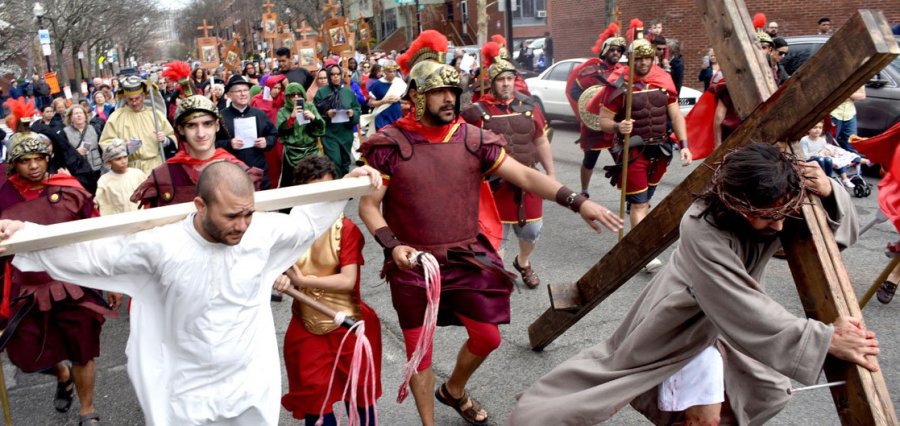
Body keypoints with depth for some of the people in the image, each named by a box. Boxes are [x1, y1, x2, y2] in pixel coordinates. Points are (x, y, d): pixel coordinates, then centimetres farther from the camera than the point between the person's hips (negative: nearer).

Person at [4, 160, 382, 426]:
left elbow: (306, 221, 6)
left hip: (254, 389, 2)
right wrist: (23, 233, -14)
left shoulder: (263, 232, -13)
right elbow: (91, 253, -8)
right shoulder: (160, 246, -17)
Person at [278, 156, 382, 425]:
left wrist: (302, 280, -20)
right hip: (307, 329, 3)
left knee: (359, 393, 15)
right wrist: (281, 279, -18)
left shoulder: (346, 229, -15)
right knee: (314, 397, 12)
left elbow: (348, 280, -22)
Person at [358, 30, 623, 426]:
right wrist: (392, 246, -25)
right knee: (419, 348, 10)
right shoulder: (390, 143, -12)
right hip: (413, 266, -3)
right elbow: (368, 206, -8)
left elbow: (525, 175, -7)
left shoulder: (472, 139, -4)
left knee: (488, 336, 14)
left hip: (467, 259, 4)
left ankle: (454, 390, 45)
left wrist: (577, 201, -16)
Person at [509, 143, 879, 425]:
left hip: (719, 322, 7)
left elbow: (844, 231, -8)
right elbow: (750, 317, -38)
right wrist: (827, 340, -40)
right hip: (681, 325, -6)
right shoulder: (703, 231, -39)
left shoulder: (777, 206, -21)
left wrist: (828, 192, -29)